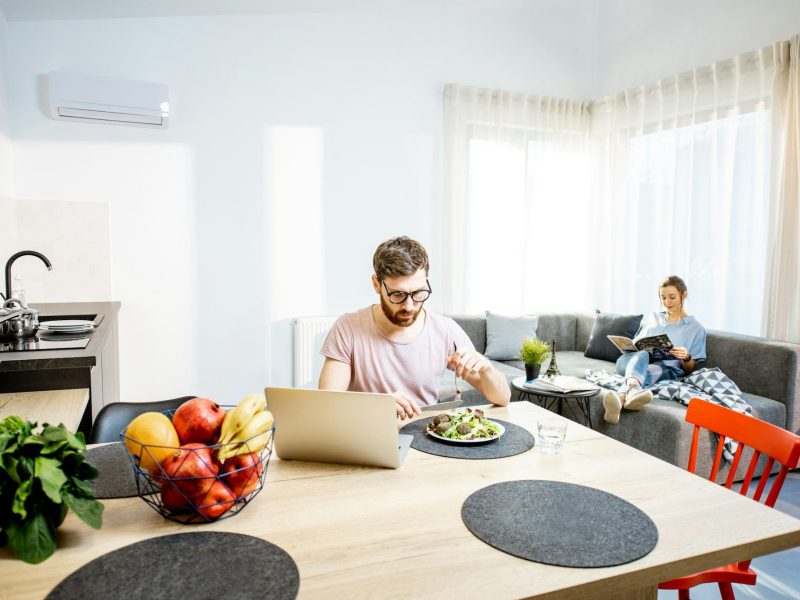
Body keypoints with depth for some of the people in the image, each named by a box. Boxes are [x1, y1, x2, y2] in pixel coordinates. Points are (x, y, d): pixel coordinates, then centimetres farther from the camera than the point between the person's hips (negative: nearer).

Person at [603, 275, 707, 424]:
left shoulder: (695, 328, 17)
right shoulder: (651, 318, 26)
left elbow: (689, 369, 14)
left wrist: (686, 358, -9)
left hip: (665, 369, -2)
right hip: (632, 359, 2)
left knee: (648, 371, -40)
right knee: (641, 355, -37)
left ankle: (621, 398, -71)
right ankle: (633, 389, -71)